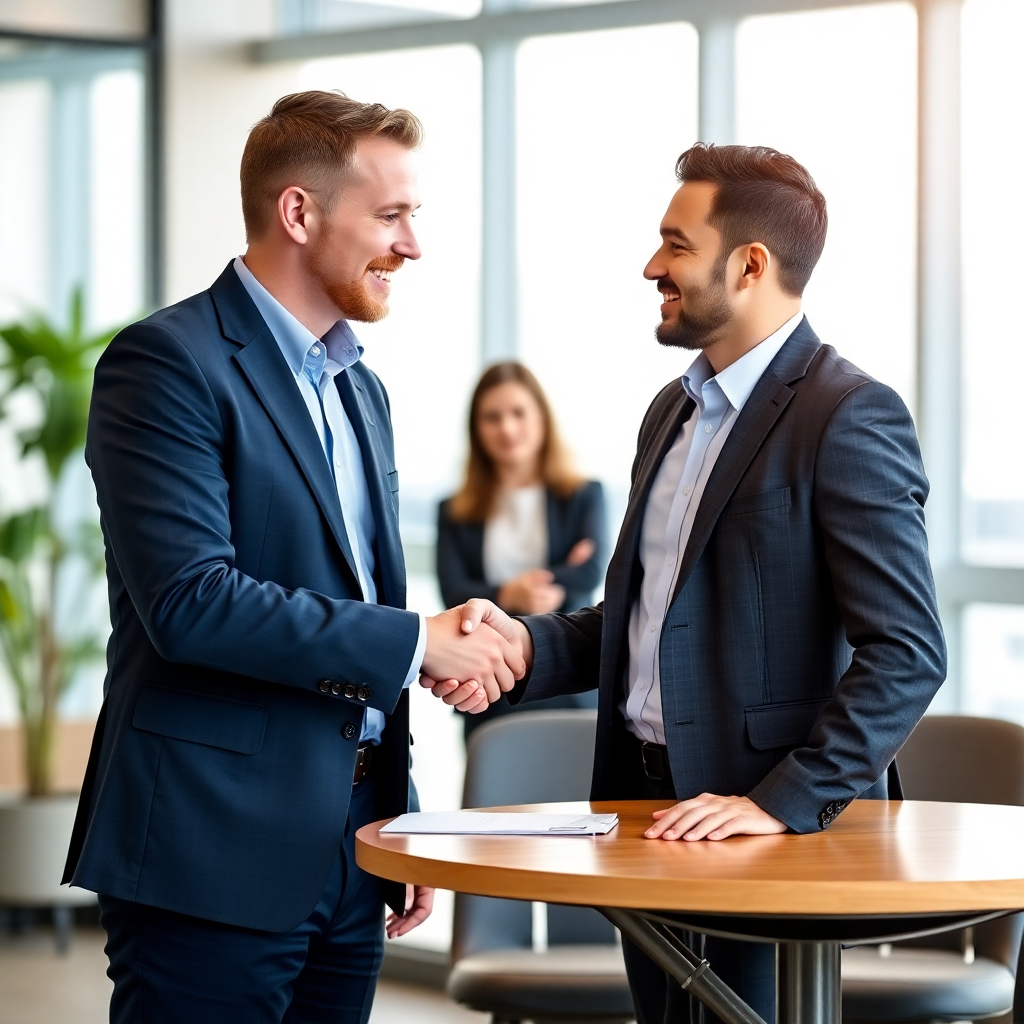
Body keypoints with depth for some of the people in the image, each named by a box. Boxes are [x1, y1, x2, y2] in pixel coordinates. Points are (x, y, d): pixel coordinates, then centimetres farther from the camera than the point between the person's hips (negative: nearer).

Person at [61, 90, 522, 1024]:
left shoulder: (359, 388, 18)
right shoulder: (167, 363, -9)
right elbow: (191, 600, -21)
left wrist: (403, 825, 20)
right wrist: (416, 643, -16)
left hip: (347, 856, 8)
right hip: (215, 855, -8)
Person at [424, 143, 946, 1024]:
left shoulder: (849, 417, -13)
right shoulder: (674, 412, 15)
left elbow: (906, 654, -19)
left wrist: (785, 803, -25)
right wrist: (529, 644, 3)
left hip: (780, 828, -8)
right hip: (651, 808, 8)